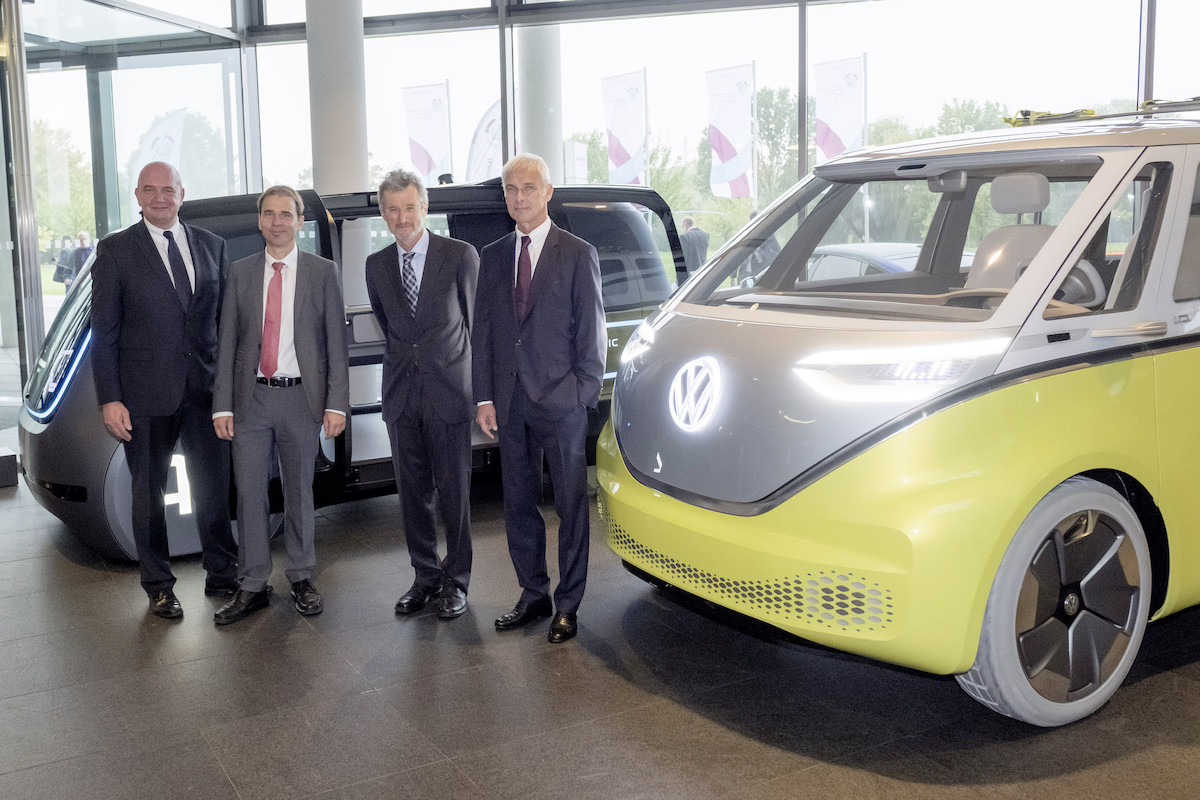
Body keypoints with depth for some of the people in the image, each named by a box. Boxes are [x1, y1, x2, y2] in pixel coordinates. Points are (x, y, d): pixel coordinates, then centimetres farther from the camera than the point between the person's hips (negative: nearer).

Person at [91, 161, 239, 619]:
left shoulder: (211, 246, 8)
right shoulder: (115, 251, -2)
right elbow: (103, 332, -3)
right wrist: (109, 399, -9)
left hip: (205, 389, 3)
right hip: (146, 395, -2)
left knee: (214, 487, 12)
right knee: (148, 495, 10)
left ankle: (222, 575, 28)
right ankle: (158, 587, 24)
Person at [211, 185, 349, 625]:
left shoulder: (322, 272, 2)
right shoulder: (240, 272, 7)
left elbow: (336, 341, 0)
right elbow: (227, 342, 6)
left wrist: (336, 403, -8)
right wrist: (222, 405, -1)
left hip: (301, 398, -1)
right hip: (250, 397, 2)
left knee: (300, 491, 9)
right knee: (249, 493, 3)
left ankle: (302, 579, 22)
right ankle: (252, 586, 13)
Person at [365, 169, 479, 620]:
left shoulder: (461, 256, -3)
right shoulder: (376, 265, 8)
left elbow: (475, 321, 6)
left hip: (449, 393, -4)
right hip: (401, 395, 4)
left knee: (454, 493, 2)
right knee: (413, 494, 10)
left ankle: (456, 581, 16)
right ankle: (426, 577, 23)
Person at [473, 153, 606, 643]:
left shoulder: (578, 254, 0)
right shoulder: (492, 256, 12)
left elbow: (590, 331, -2)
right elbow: (482, 331, 11)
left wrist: (584, 392, -8)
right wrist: (484, 396, 4)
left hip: (561, 400, -4)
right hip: (509, 400, 5)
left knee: (570, 505, 3)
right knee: (518, 503, 11)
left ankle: (568, 604, 14)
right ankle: (533, 595, 25)